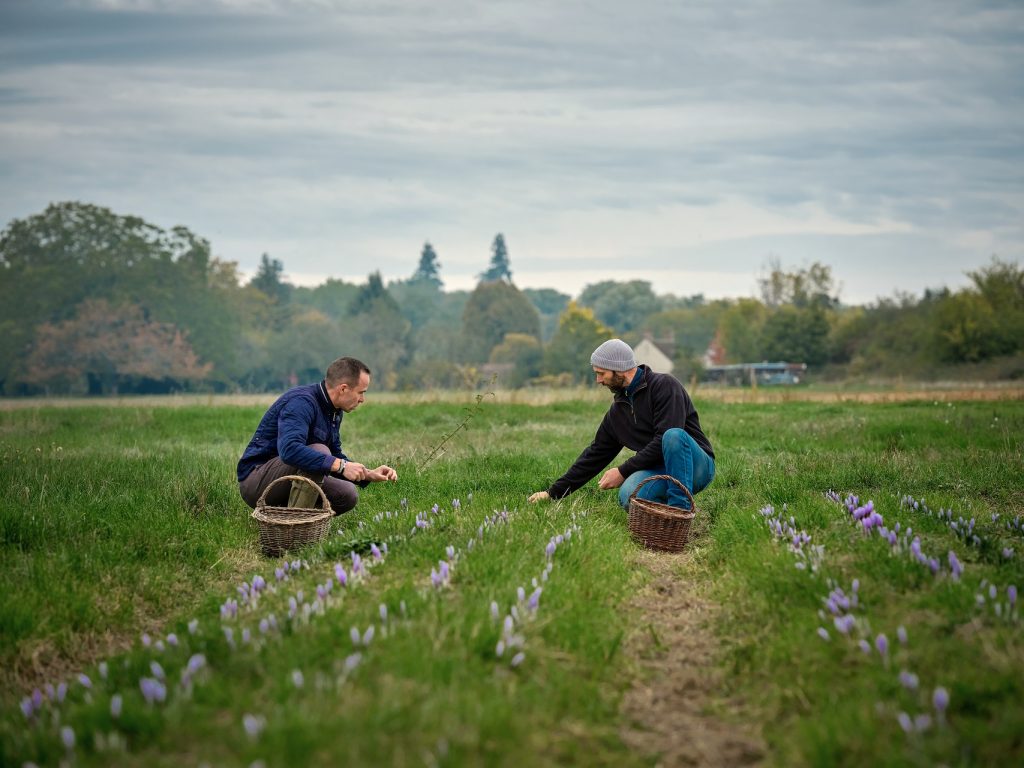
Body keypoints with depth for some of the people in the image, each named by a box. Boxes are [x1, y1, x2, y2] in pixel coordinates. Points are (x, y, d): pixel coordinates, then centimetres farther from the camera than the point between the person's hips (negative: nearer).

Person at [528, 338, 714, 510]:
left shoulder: (664, 385, -12)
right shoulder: (618, 411, 11)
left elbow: (664, 440, -22)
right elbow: (595, 454, 15)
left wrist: (623, 471, -19)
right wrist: (553, 492, 14)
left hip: (697, 466, -4)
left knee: (674, 436, -38)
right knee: (629, 495, -30)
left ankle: (681, 510, -29)